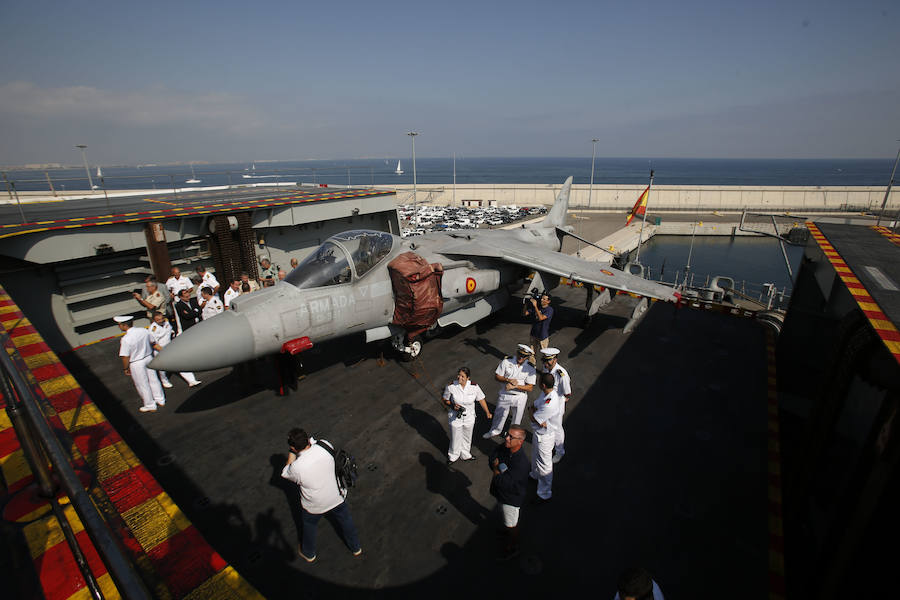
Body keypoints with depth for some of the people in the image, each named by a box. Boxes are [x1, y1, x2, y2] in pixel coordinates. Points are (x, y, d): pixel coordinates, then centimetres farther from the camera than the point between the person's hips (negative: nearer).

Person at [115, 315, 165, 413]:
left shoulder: (125, 339, -25)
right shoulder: (144, 330, -9)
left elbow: (125, 357, -19)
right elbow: (152, 343, 4)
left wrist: (126, 368, -4)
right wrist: (149, 355, 20)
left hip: (136, 364, -5)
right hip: (148, 358, 6)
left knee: (142, 385, 12)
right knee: (153, 380, 20)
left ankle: (150, 406, 26)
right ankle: (160, 400, 34)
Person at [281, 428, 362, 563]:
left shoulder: (297, 467, -34)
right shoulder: (325, 446, -26)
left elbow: (285, 474, -9)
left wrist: (292, 455, -6)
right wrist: (311, 441, -4)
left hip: (314, 506, -2)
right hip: (337, 498, 3)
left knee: (309, 527, 30)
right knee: (346, 522, 28)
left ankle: (308, 554, 57)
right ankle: (356, 548, 51)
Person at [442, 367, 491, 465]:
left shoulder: (474, 386, -16)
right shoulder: (451, 386, -20)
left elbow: (481, 399, -2)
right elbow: (445, 400, -5)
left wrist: (487, 412, -1)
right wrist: (452, 405, -22)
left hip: (469, 417, 2)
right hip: (455, 418, -2)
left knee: (467, 438, 22)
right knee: (455, 438, 14)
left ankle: (466, 455, 50)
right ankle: (453, 456, 44)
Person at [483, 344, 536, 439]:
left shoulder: (530, 369, -12)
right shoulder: (506, 362, -10)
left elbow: (530, 388, -14)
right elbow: (497, 376, -5)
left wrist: (515, 386, -25)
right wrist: (508, 380, -23)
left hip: (520, 397, -1)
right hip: (504, 395, 1)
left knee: (517, 418, 18)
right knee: (499, 414, 20)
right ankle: (495, 431, 46)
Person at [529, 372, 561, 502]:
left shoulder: (550, 404, -39)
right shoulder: (544, 393, -11)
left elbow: (533, 418, -28)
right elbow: (534, 405, 3)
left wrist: (533, 410, -9)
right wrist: (535, 411, -16)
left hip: (544, 436, -9)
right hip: (537, 432, 9)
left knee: (544, 464, 11)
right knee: (535, 456, 32)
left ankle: (544, 494, 31)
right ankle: (535, 475, 59)